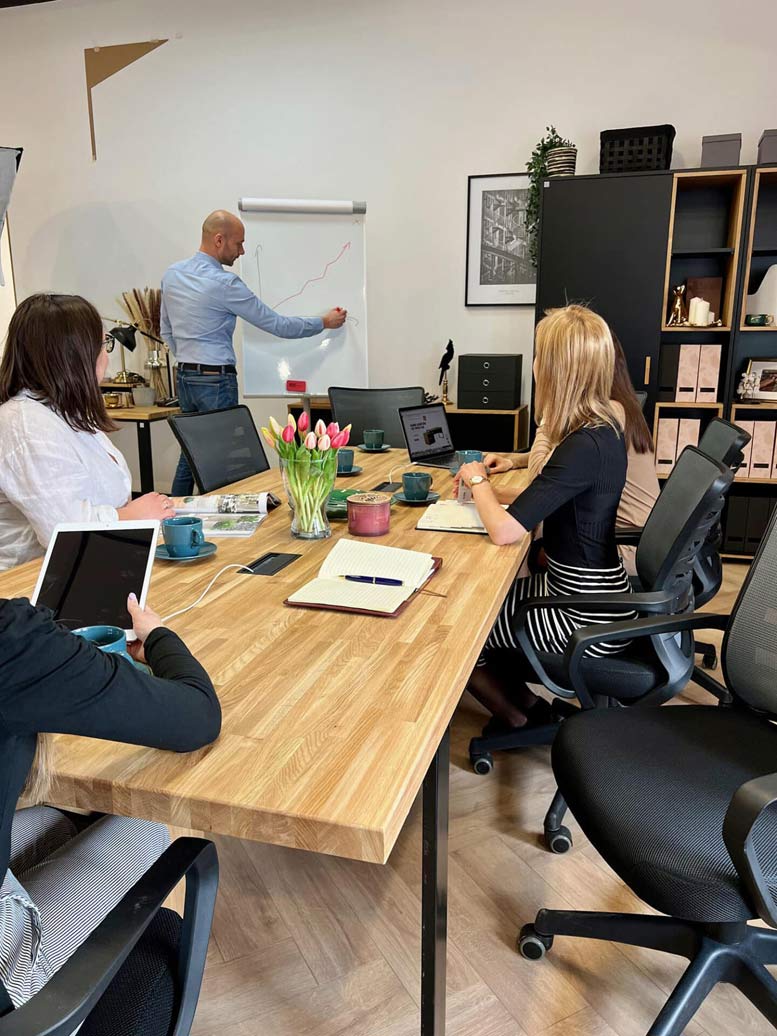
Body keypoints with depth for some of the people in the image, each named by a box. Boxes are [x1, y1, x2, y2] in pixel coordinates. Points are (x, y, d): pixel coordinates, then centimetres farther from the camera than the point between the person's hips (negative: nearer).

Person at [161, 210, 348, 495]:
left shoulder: (172, 274, 8)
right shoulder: (224, 283, -16)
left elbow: (166, 328, 17)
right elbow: (277, 325, -11)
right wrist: (324, 322, 0)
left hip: (184, 377, 8)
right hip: (216, 380, -8)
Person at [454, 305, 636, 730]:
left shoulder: (585, 447, -29)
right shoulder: (602, 428, 2)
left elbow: (504, 529, -30)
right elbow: (545, 502, 13)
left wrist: (477, 479, -11)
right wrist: (487, 488, 4)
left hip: (586, 615, -9)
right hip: (586, 590, 9)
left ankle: (520, 722, 23)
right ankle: (526, 703, 27)